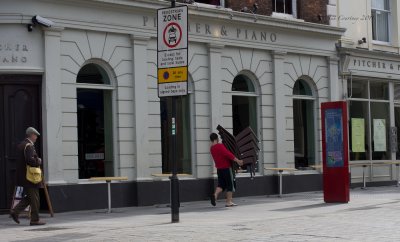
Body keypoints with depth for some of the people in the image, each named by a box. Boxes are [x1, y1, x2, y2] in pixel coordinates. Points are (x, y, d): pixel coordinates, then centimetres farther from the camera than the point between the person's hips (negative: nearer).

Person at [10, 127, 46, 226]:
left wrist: (37, 160, 12)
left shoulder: (22, 145, 15)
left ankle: (15, 211, 12)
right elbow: (30, 160, -27)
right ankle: (35, 219, 2)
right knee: (34, 198, -2)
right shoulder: (29, 146, -16)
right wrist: (38, 162, -10)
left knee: (29, 197, 18)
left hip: (23, 176, 10)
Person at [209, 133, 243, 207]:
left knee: (221, 184, 11)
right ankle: (229, 202, 4)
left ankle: (215, 195, -15)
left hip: (219, 168, 7)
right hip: (226, 168, -7)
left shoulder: (211, 148, 9)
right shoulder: (220, 146, -15)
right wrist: (237, 160, -20)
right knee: (230, 185, 3)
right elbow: (228, 154, -23)